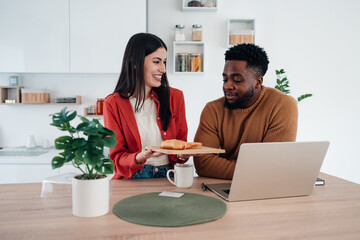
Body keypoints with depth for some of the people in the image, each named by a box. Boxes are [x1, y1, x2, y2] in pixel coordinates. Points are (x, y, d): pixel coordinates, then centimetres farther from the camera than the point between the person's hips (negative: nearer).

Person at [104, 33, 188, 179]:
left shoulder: (175, 97, 7)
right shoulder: (113, 103, 0)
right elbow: (117, 157, 0)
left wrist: (182, 154, -12)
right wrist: (140, 158, -22)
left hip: (169, 178, 2)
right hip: (133, 178, -2)